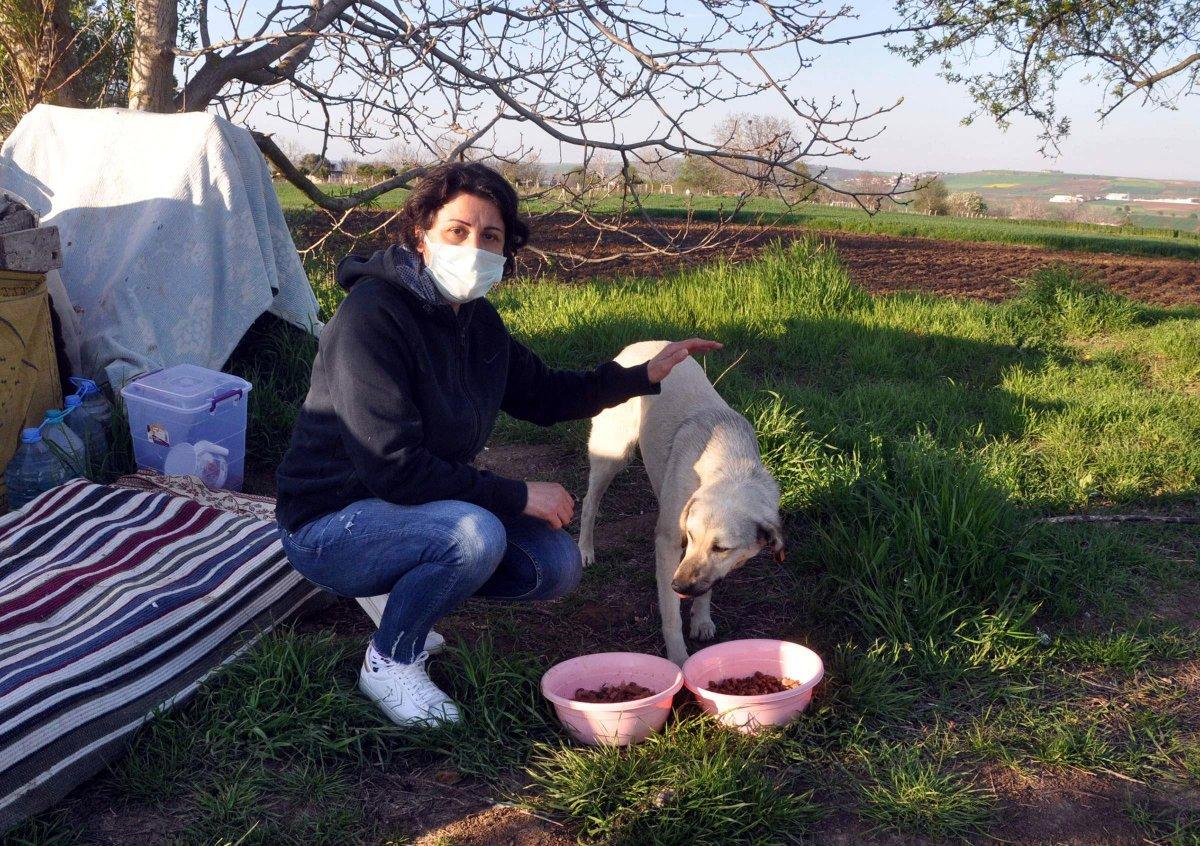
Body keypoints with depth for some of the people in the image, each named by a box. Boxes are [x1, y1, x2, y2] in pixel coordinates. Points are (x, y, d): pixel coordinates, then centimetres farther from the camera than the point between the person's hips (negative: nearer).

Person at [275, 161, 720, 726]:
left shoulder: (477, 319, 1)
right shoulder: (372, 316, -25)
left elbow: (541, 395, 18)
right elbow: (395, 469, -29)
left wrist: (643, 376, 11)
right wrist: (518, 496, -23)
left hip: (424, 510, 8)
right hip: (330, 526, -8)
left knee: (557, 566, -2)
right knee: (474, 534, -34)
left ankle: (400, 591, 15)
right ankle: (388, 664, -7)